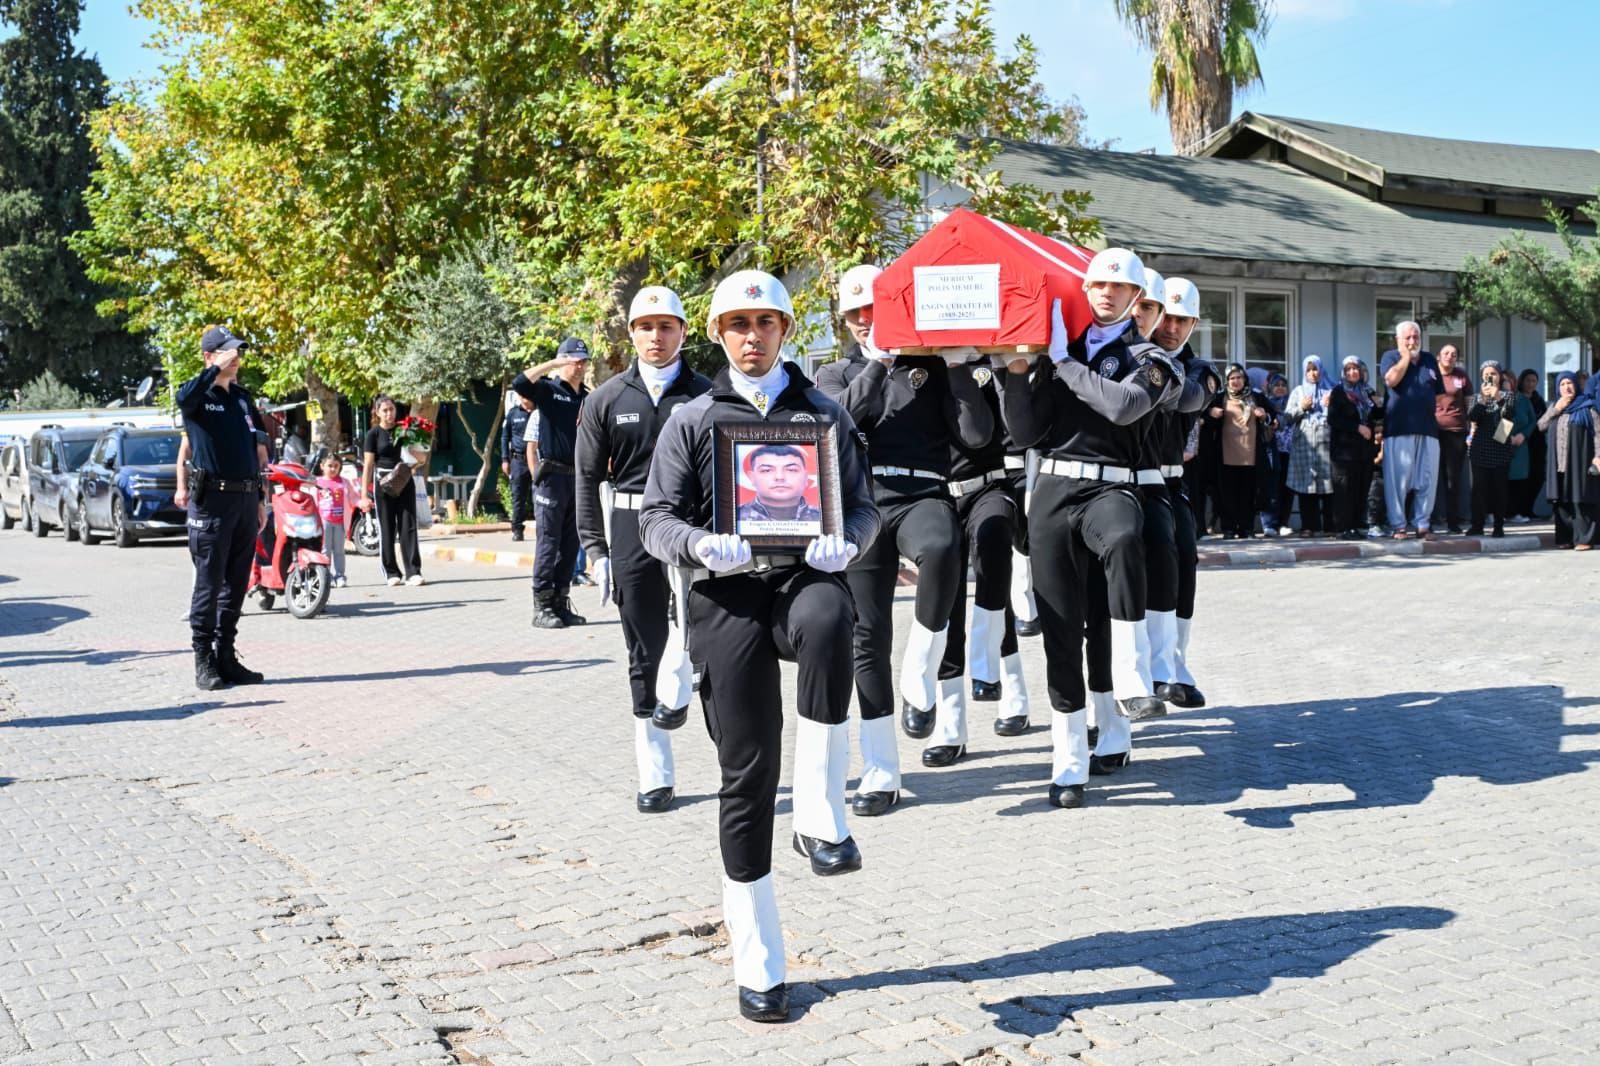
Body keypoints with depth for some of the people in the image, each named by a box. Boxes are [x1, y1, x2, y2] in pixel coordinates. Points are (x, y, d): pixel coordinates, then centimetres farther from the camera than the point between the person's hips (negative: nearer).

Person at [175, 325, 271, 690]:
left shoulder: (244, 397, 16)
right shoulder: (198, 395, -3)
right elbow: (184, 397, -31)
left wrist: (261, 500, 16)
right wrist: (218, 369, -23)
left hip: (246, 501, 6)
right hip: (212, 501, -6)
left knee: (236, 584, 9)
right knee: (209, 583, -4)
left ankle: (227, 657, 16)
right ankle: (204, 661, 1)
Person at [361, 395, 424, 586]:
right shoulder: (373, 434, 1)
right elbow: (368, 465, -2)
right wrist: (364, 495, -7)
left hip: (404, 481, 2)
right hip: (383, 483, -2)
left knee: (408, 526, -4)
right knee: (386, 529, 2)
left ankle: (413, 572, -5)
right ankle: (392, 573, 9)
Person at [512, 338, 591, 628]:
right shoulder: (548, 389, -1)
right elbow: (519, 383, -20)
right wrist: (551, 364, -17)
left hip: (579, 476, 5)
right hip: (552, 475, -5)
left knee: (570, 545, 8)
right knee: (548, 543, -4)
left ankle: (561, 604, 16)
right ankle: (542, 607, -1)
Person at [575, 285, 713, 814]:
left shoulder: (705, 394, 4)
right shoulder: (607, 399, 7)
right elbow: (589, 478, 8)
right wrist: (596, 550, 2)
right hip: (631, 527, 1)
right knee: (644, 654, 4)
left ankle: (677, 690, -13)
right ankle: (655, 776, 12)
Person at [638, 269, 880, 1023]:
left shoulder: (824, 413, 15)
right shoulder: (692, 420, 12)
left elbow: (862, 504, 13)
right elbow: (657, 517, 6)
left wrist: (847, 540, -11)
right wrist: (700, 545, -17)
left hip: (806, 578, 0)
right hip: (727, 596, 0)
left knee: (827, 620, -40)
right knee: (747, 776, -2)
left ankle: (820, 815, -26)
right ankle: (756, 965, 11)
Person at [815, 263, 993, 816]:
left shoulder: (931, 366, 13)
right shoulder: (836, 374, 17)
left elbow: (976, 433, 2)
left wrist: (958, 366, -5)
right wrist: (877, 362, -11)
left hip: (923, 495, -2)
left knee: (941, 549, -38)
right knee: (869, 636, 0)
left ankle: (920, 680, -18)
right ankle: (880, 773, 9)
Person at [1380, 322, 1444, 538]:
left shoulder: (1429, 359, 18)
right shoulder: (1390, 357, 6)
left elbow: (1438, 392, 20)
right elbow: (1391, 380, -14)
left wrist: (1435, 413, 10)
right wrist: (1406, 356, -5)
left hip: (1428, 429, 4)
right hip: (1399, 429, -4)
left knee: (1427, 481, 2)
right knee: (1397, 479, -6)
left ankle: (1422, 525, 8)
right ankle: (1398, 526, -1)